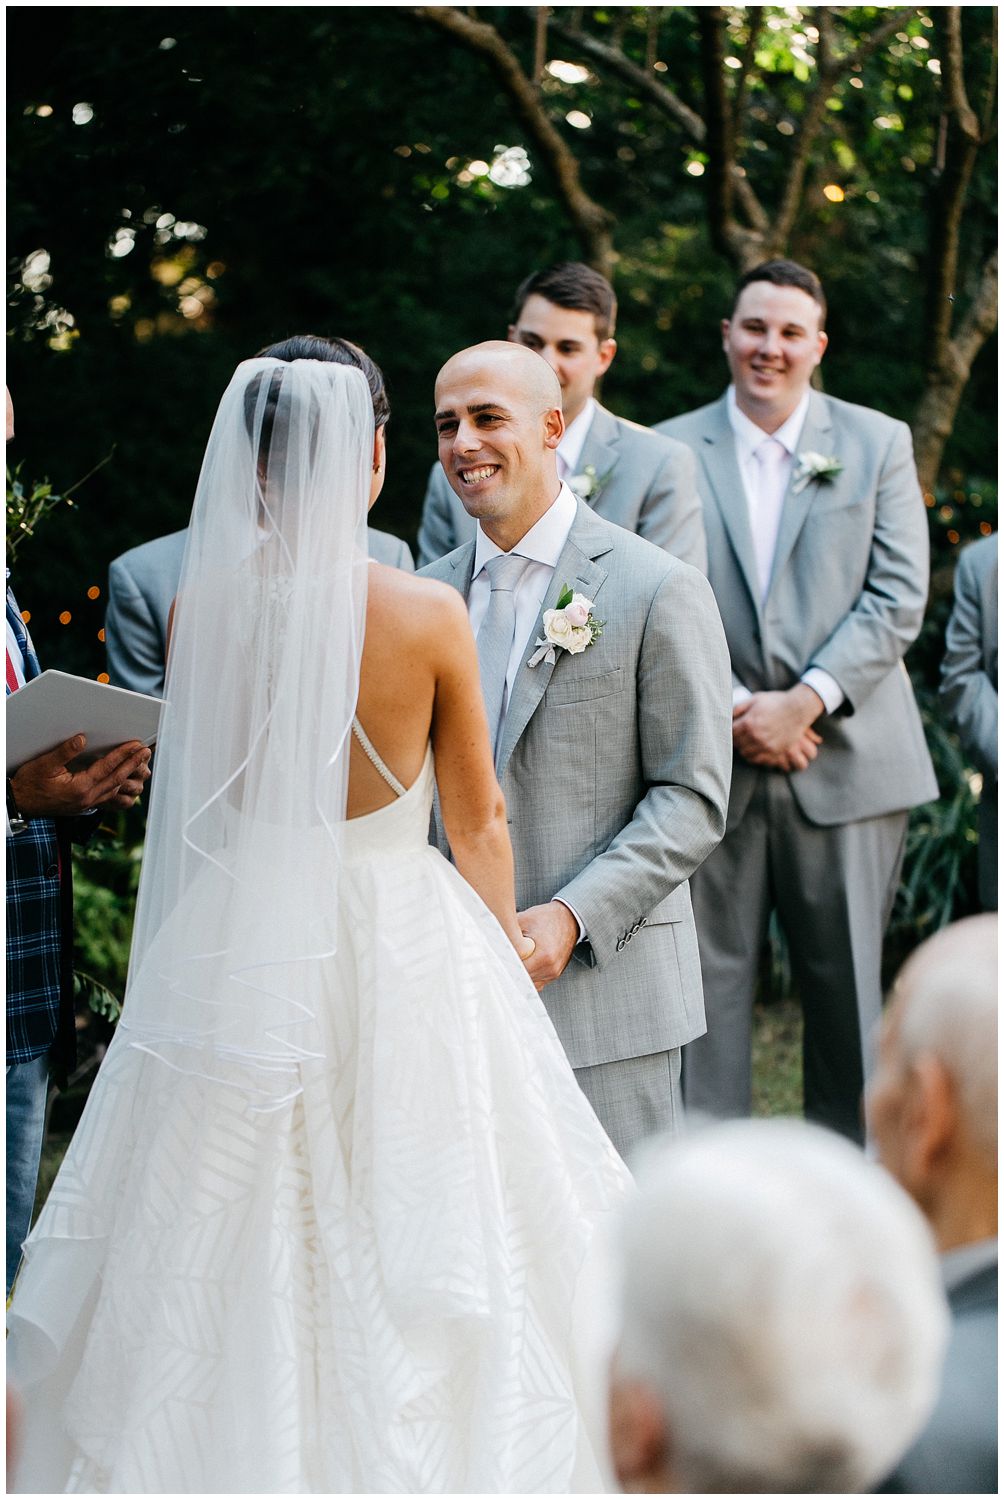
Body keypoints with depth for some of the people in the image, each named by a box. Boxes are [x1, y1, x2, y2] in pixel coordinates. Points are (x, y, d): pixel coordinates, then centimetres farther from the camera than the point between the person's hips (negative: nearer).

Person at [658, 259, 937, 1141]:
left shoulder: (878, 443, 8)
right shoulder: (672, 451, 7)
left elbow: (898, 598, 0)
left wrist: (806, 701, -11)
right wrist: (732, 711, -11)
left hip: (846, 760, 0)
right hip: (713, 761, 0)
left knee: (849, 987, 5)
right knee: (710, 981, 0)